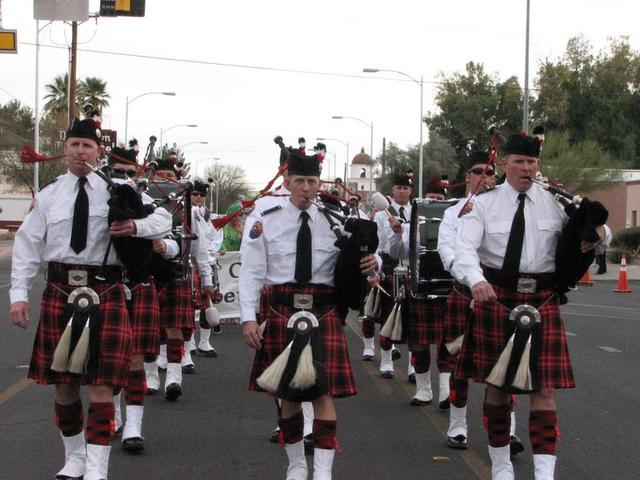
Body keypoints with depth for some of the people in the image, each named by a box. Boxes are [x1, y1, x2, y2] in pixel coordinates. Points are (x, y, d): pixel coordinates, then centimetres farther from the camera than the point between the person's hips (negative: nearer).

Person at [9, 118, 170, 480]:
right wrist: (19, 294, -2)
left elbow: (161, 221, 7)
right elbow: (28, 246, 6)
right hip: (60, 291, 2)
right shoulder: (48, 196, 6)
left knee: (102, 383, -6)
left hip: (105, 293, -2)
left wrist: (136, 226, -15)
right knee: (64, 381, 10)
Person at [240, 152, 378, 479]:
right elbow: (251, 272, -2)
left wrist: (372, 260, -15)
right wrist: (248, 318, -11)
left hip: (323, 311, 0)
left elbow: (360, 259, 9)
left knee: (324, 392, -6)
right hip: (282, 310, 0)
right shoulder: (267, 222, 0)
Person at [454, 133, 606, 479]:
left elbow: (592, 229, 17)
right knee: (495, 381, 9)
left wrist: (598, 234, -9)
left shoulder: (555, 204, 6)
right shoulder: (485, 204, -1)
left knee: (544, 385, -6)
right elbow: (465, 246, -15)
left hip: (542, 300, 1)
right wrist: (477, 281, -35)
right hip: (496, 296, -1)